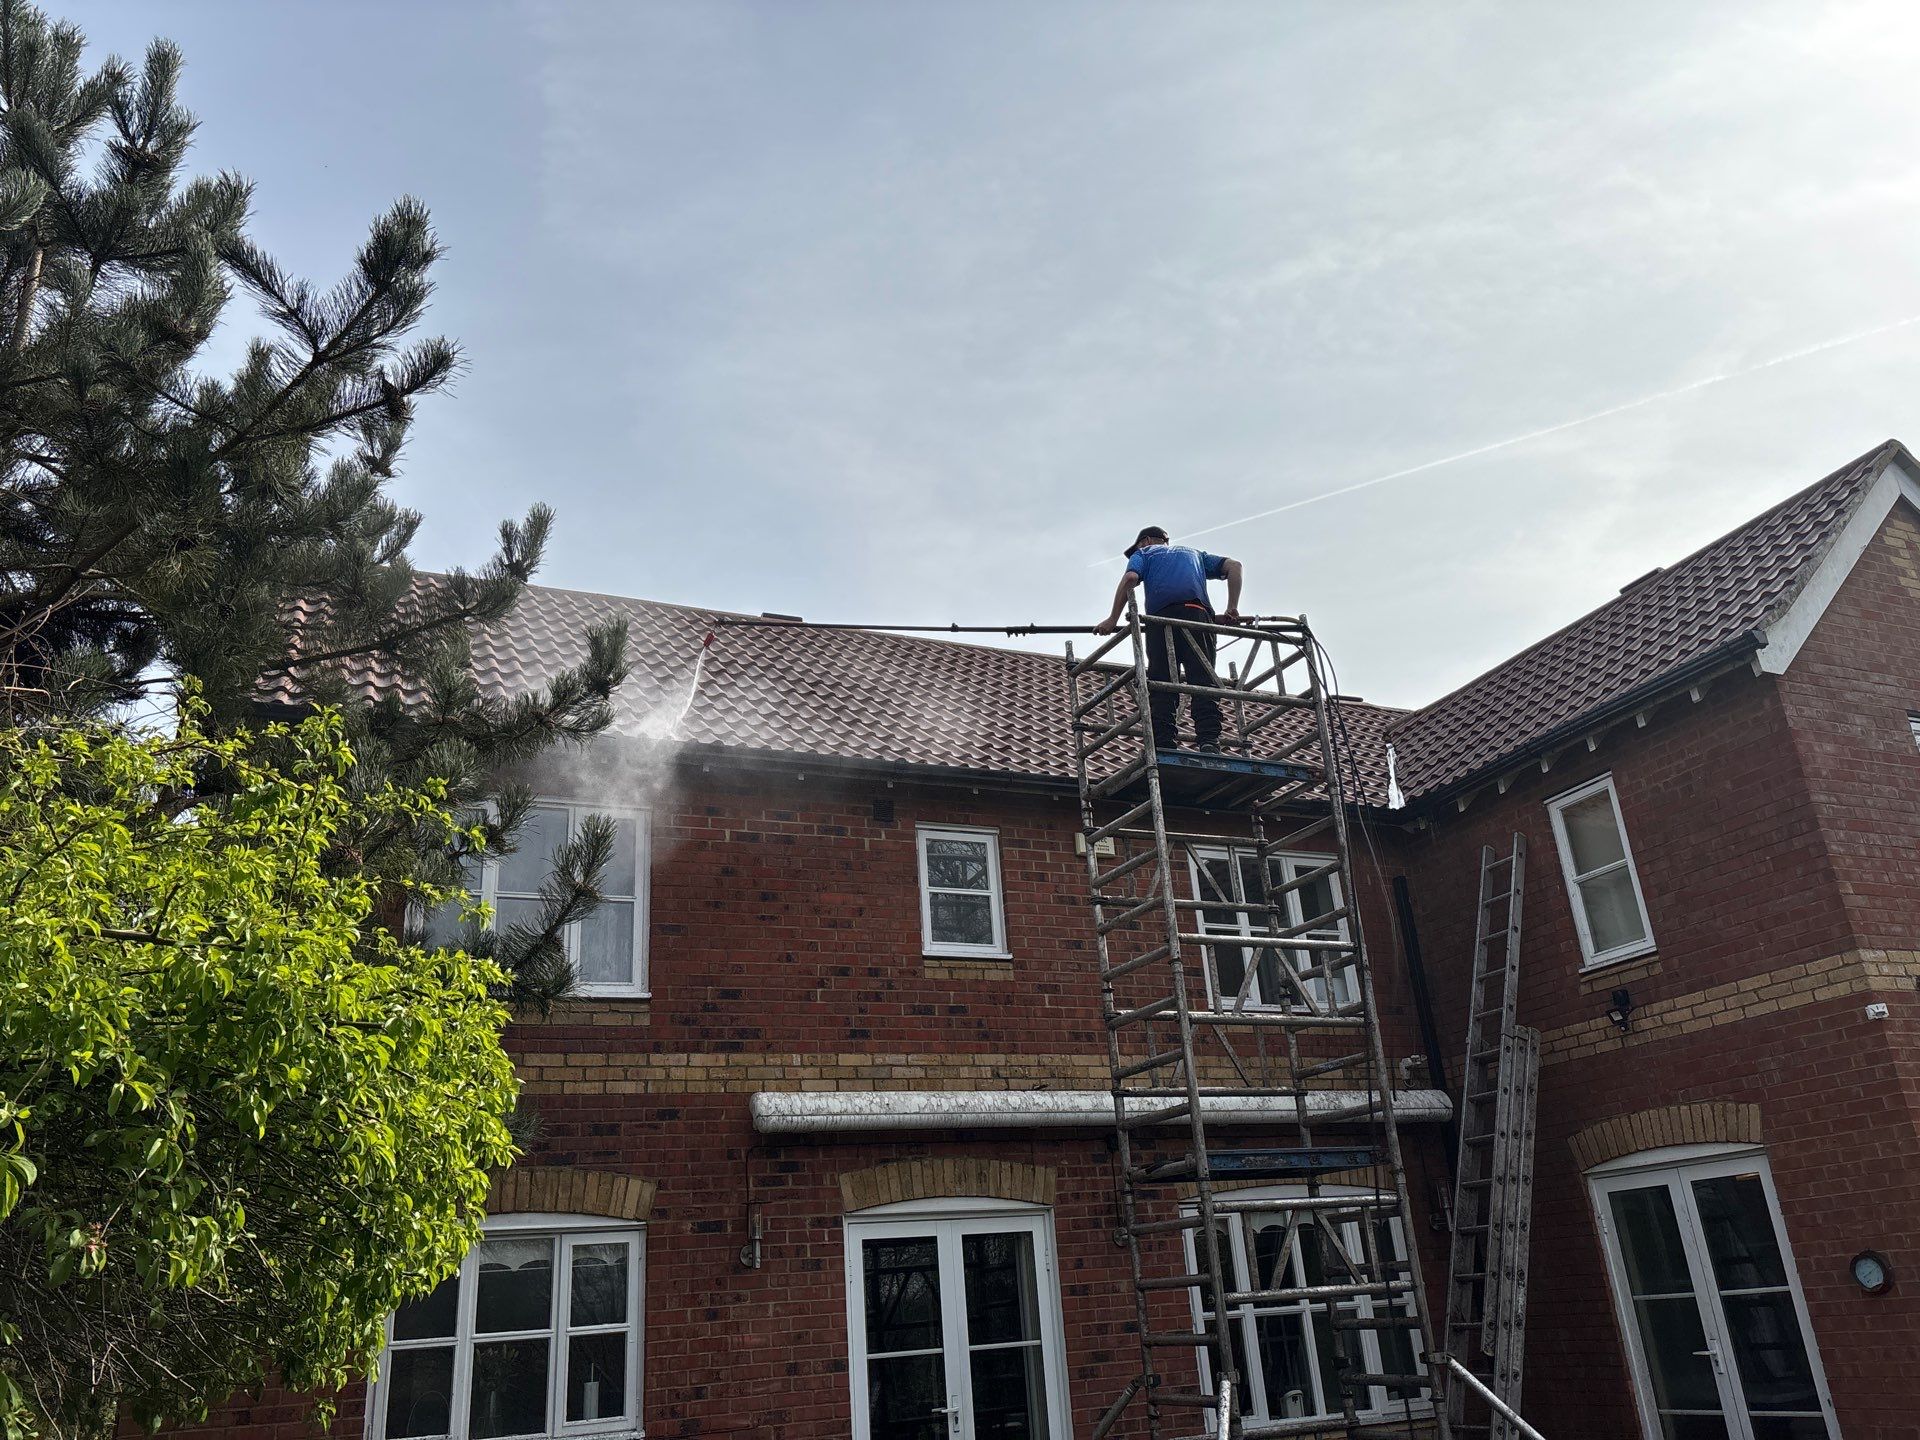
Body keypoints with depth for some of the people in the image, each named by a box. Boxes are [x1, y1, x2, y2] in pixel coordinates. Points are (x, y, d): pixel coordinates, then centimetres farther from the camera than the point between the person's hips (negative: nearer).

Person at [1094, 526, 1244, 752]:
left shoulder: (1144, 553, 28)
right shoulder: (1194, 553, 39)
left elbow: (1130, 579, 5)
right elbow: (1233, 566, 24)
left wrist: (1113, 620, 5)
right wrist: (1232, 608, 18)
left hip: (1162, 616, -2)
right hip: (1198, 613, 2)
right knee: (1203, 681, -8)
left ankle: (1164, 745, -19)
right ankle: (1209, 741, -26)